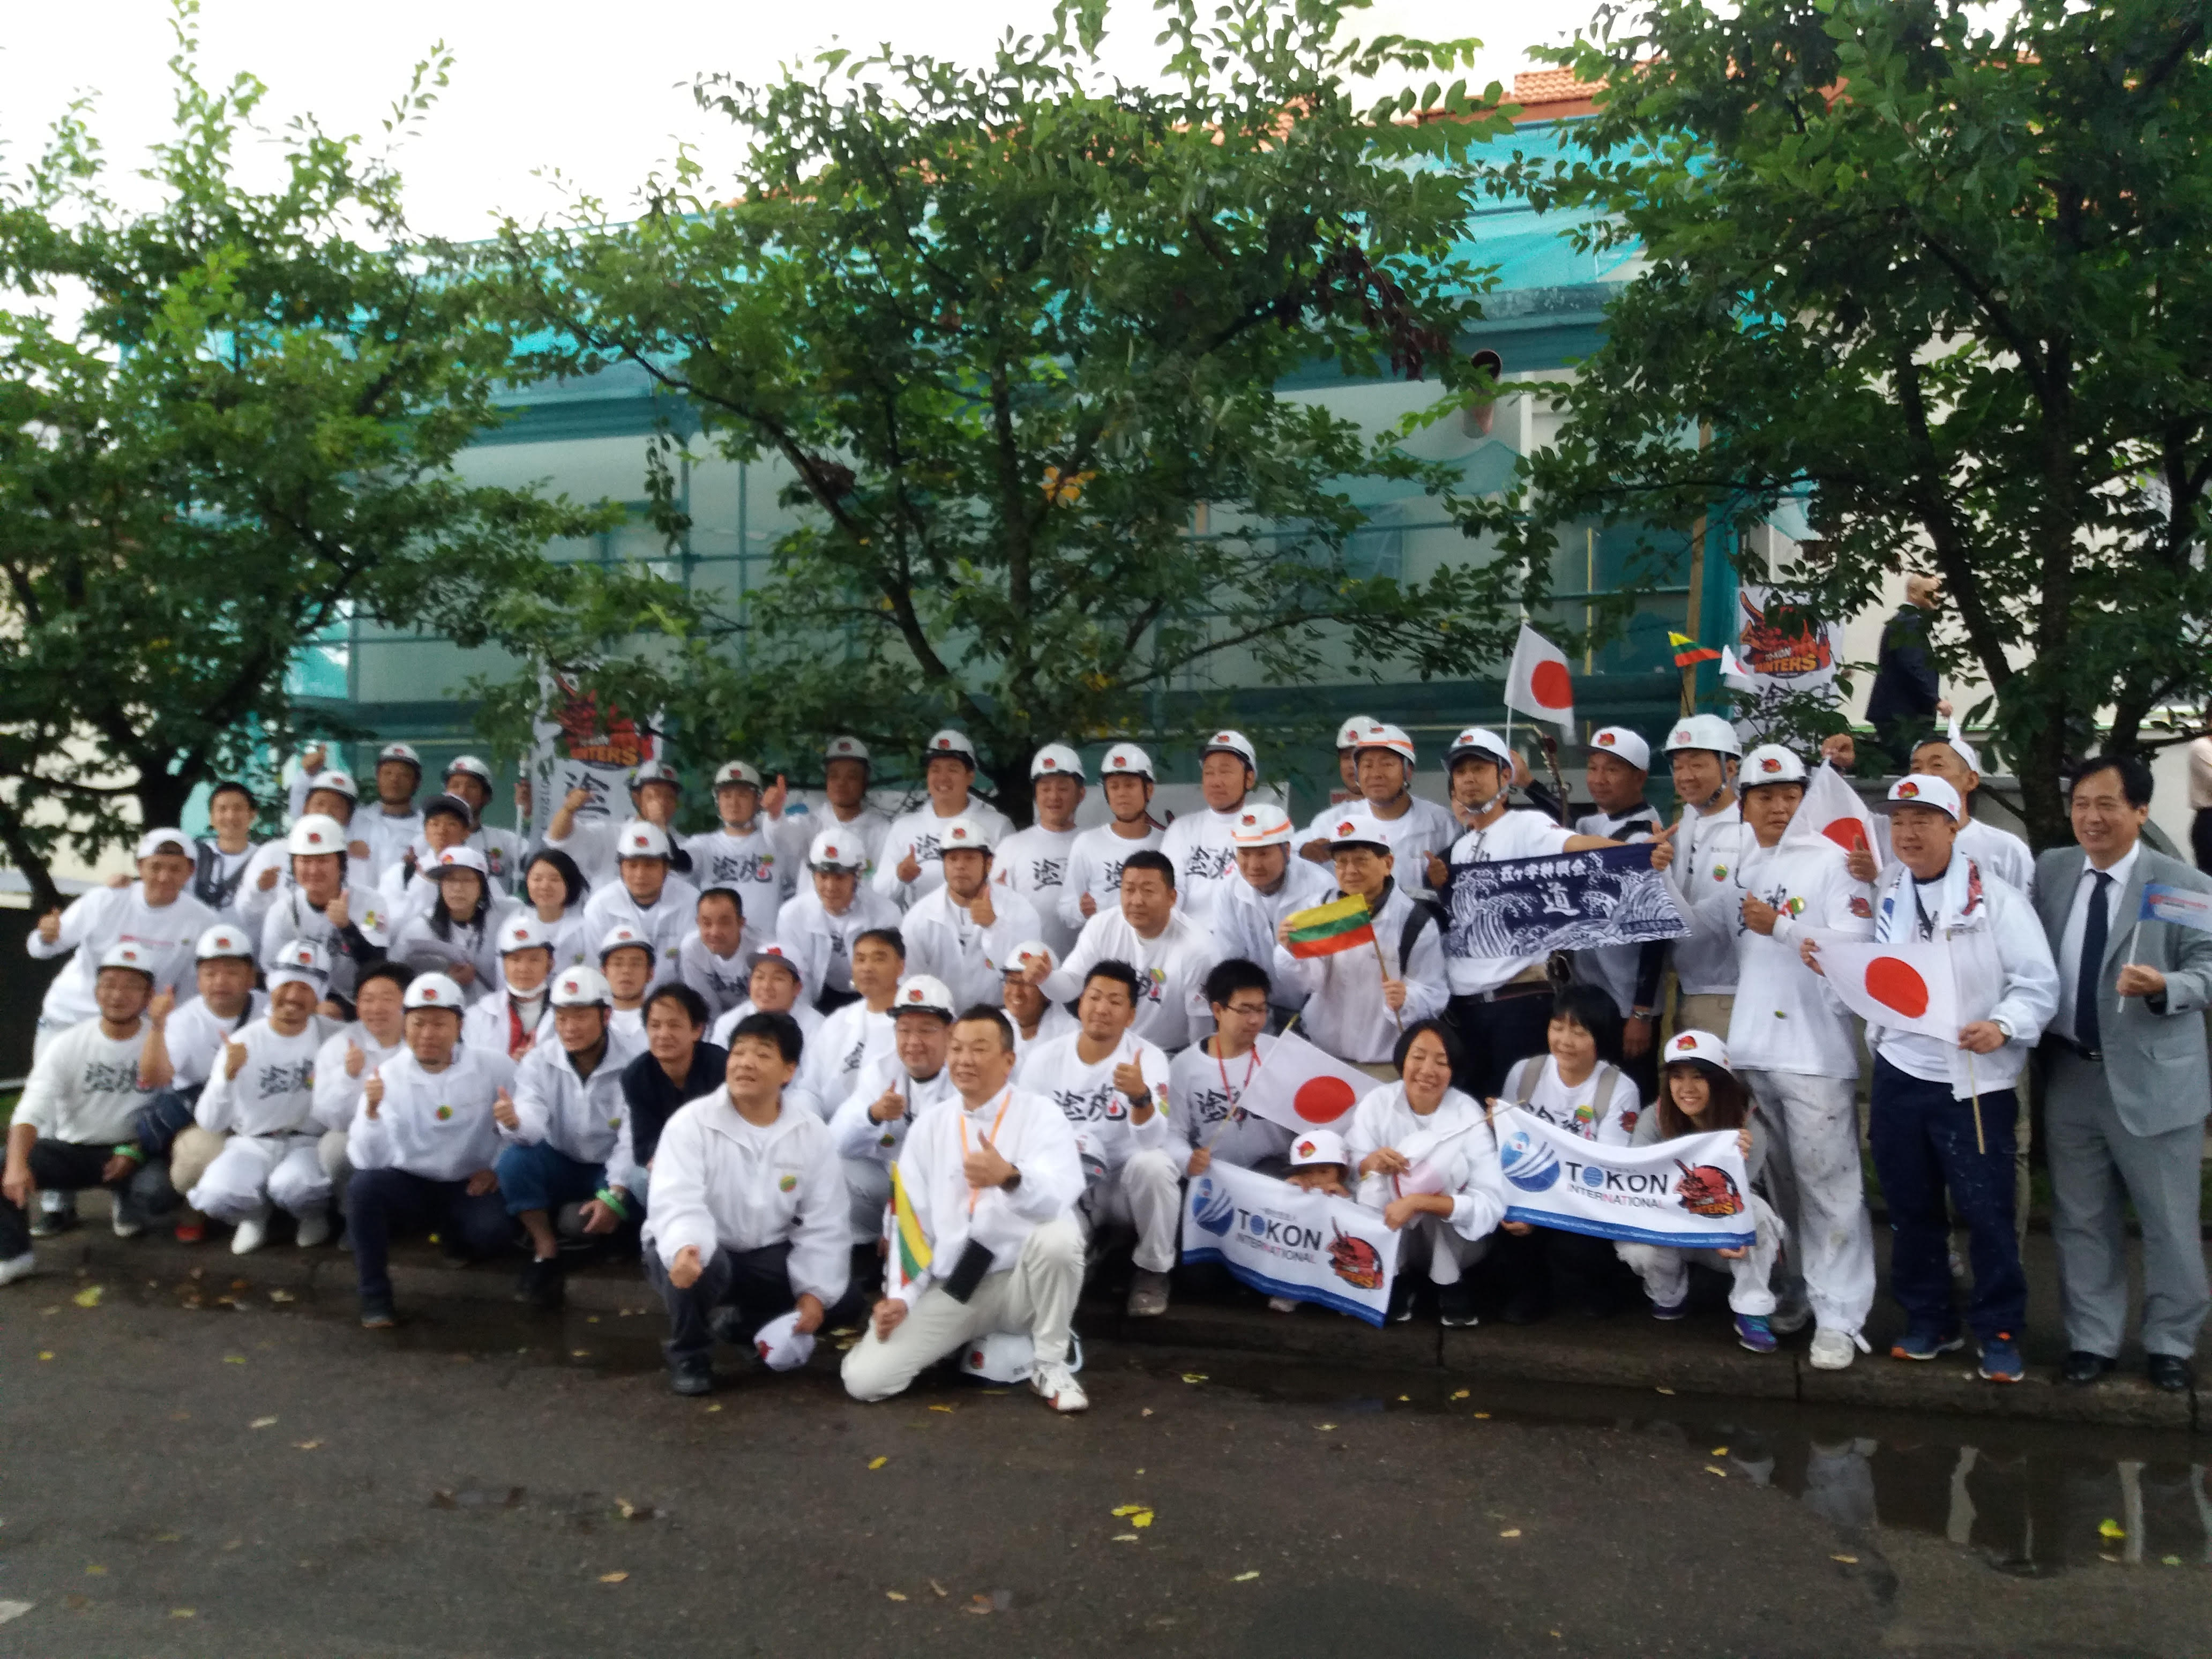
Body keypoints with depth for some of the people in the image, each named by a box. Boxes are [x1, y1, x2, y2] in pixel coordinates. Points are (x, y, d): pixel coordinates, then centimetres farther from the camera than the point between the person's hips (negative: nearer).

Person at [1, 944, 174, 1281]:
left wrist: (134, 1152, -17)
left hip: (135, 1152, -1)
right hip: (71, 1150, 1)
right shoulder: (67, 1045, -9)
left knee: (162, 1188, -31)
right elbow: (31, 1111, -19)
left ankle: (129, 1203, 9)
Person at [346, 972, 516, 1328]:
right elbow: (367, 1161, -16)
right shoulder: (386, 1076, -8)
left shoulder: (492, 1067, -9)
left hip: (468, 1187, -1)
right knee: (362, 1185, -30)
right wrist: (372, 1111, -32)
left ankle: (454, 1236, 10)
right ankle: (375, 1296, -14)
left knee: (492, 1233, -30)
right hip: (408, 1183, 1)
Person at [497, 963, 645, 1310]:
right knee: (514, 1158, -27)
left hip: (613, 1169, -2)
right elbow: (532, 1127, -22)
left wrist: (615, 1194, -29)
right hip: (560, 1166, 2)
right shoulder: (538, 1061, -6)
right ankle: (546, 1253, -16)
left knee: (643, 1186, -33)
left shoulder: (634, 1062, -15)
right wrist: (514, 1122, -46)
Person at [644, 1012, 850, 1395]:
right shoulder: (691, 1122, -15)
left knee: (844, 1299, -15)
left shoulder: (812, 1133, -6)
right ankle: (688, 1355, -4)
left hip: (767, 1255, 4)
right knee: (694, 1266, -38)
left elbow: (822, 1222, -4)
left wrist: (816, 1292, -13)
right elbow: (677, 1203, -29)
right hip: (699, 1248, -3)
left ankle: (742, 1323, 14)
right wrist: (685, 1247, -51)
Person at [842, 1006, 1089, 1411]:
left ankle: (1050, 1364, -10)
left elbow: (1058, 1198, -27)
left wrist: (1010, 1178, -48)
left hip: (1020, 1281, -3)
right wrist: (902, 1297, -7)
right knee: (864, 1379, -13)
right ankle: (967, 1337, 16)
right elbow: (910, 1221, 7)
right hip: (951, 1288, 3)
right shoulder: (927, 1129, 5)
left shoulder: (1041, 1116, -8)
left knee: (1059, 1236, -36)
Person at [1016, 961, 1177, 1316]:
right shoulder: (1043, 1058, -7)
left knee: (1152, 1164, -35)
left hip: (1127, 1183, -1)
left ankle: (1153, 1271, -8)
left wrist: (1141, 1096, -48)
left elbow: (1154, 1143, -28)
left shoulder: (1148, 1058, -15)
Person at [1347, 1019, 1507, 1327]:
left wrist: (1417, 1202, -34)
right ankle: (1394, 1280, -5)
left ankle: (1450, 1284, -8)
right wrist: (1370, 1162, -35)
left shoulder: (1468, 1116, -15)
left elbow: (1492, 1205, -23)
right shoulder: (1377, 1102, -10)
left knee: (1444, 1155, -27)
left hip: (1456, 1241, -1)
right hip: (1388, 1242, 1)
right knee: (1378, 1174, -28)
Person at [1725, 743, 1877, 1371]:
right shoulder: (1734, 864, 12)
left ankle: (1838, 1317, 1)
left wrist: (1781, 926, -15)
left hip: (1815, 1048, -5)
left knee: (1828, 1183, -4)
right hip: (1751, 1046, 5)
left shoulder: (1832, 860, -3)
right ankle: (1797, 1289, 26)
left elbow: (1857, 944, -13)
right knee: (1779, 1180, 14)